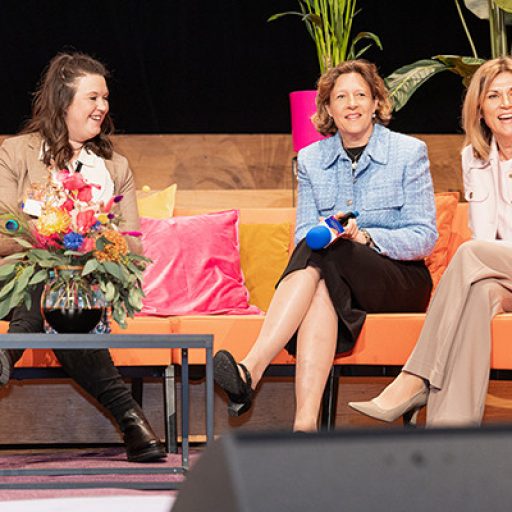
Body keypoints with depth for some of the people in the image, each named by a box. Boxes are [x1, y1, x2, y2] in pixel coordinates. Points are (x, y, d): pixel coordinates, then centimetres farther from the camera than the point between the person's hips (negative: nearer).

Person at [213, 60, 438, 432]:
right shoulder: (311, 159, 14)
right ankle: (305, 424, -54)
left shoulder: (409, 152, 3)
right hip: (337, 279, 2)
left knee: (320, 255, -33)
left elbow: (425, 238, -3)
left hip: (401, 282, -2)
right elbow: (304, 233, 7)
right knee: (322, 293, -37)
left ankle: (251, 371, -48)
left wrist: (364, 237, -20)